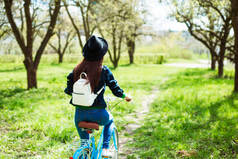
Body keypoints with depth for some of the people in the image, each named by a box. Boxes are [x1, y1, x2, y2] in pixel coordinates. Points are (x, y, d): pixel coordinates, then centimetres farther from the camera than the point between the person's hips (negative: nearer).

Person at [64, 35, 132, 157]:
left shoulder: (77, 70, -2)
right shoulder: (104, 71, -11)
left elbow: (68, 90, 2)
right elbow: (115, 89, -2)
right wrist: (125, 96, 19)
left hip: (80, 114, 2)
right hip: (97, 112, -2)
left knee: (84, 141, 27)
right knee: (110, 121, 33)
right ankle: (105, 148, 24)